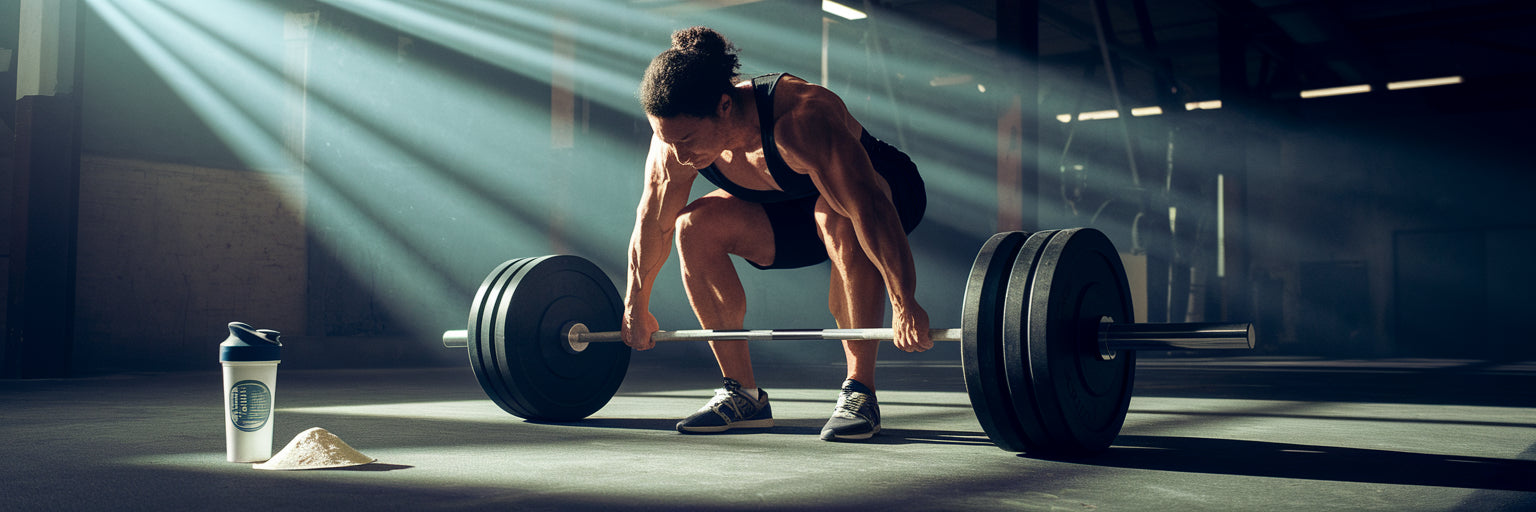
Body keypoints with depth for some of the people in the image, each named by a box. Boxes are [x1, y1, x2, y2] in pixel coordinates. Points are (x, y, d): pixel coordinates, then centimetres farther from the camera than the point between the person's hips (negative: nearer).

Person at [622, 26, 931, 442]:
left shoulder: (800, 120, -40)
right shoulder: (675, 142, -20)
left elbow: (869, 208, -44)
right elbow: (653, 222, -7)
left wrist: (904, 306, -47)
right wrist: (635, 307, 0)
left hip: (890, 194, -6)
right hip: (794, 210, 6)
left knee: (836, 215, -38)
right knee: (694, 227, -14)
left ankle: (859, 392, -27)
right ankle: (744, 395, -5)